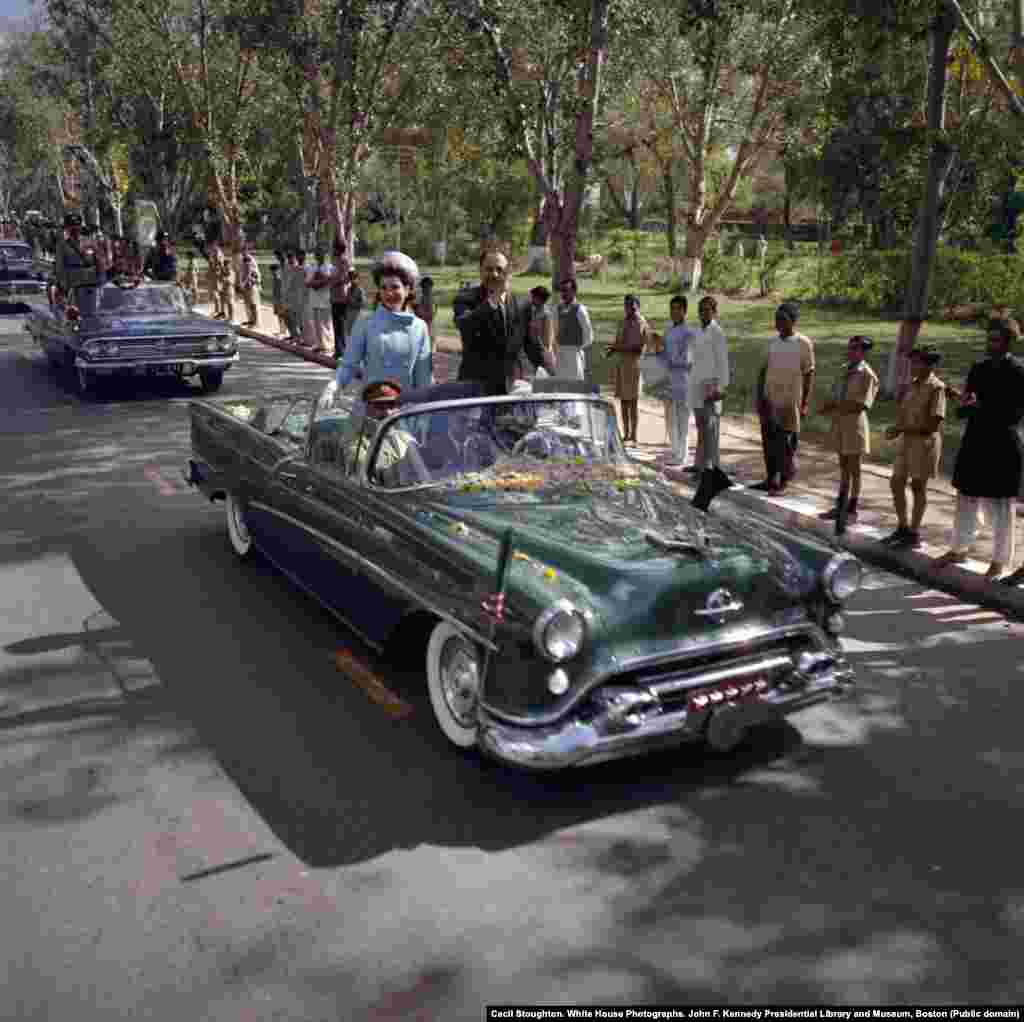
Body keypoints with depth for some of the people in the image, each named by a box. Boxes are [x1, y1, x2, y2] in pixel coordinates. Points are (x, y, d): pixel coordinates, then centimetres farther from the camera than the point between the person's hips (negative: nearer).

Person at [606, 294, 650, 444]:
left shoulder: (641, 323, -6)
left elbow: (639, 348, -13)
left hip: (633, 363, -7)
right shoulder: (623, 322, 16)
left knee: (632, 400, -5)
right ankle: (626, 434, 14)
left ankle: (633, 435, 0)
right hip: (620, 363, 7)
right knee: (623, 399, 8)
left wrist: (620, 348, -19)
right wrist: (613, 349, 0)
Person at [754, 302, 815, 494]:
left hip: (789, 402, -6)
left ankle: (783, 483, 6)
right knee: (768, 441, 10)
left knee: (787, 444, -1)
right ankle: (770, 479, 22)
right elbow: (764, 370, 12)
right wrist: (759, 396, 3)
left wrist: (804, 404, -8)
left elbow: (809, 375, -5)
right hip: (769, 400, 6)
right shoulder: (773, 343, 10)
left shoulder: (803, 344, -6)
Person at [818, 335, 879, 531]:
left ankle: (851, 510, 13)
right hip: (840, 422, 7)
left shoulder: (867, 374, -12)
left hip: (855, 423, -7)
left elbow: (860, 405, -17)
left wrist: (835, 408, -18)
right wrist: (828, 406, -7)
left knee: (854, 468, 3)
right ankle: (840, 507, 24)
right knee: (844, 467, 15)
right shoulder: (845, 370, 10)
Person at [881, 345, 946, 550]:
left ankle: (914, 535, 15)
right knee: (896, 483, 10)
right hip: (909, 441, 7)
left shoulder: (936, 387, -15)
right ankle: (902, 529, 25)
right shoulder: (913, 385, 8)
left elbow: (934, 424, -20)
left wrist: (902, 429, -20)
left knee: (918, 487, 3)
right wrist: (896, 428, -8)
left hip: (926, 442, -7)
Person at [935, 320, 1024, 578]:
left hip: (1001, 448, -6)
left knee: (1000, 508, 4)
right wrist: (964, 404, -12)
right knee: (966, 501, 16)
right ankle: (959, 550, 31)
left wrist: (979, 407, -22)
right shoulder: (978, 368, 8)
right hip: (974, 444, 6)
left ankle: (999, 562, 15)